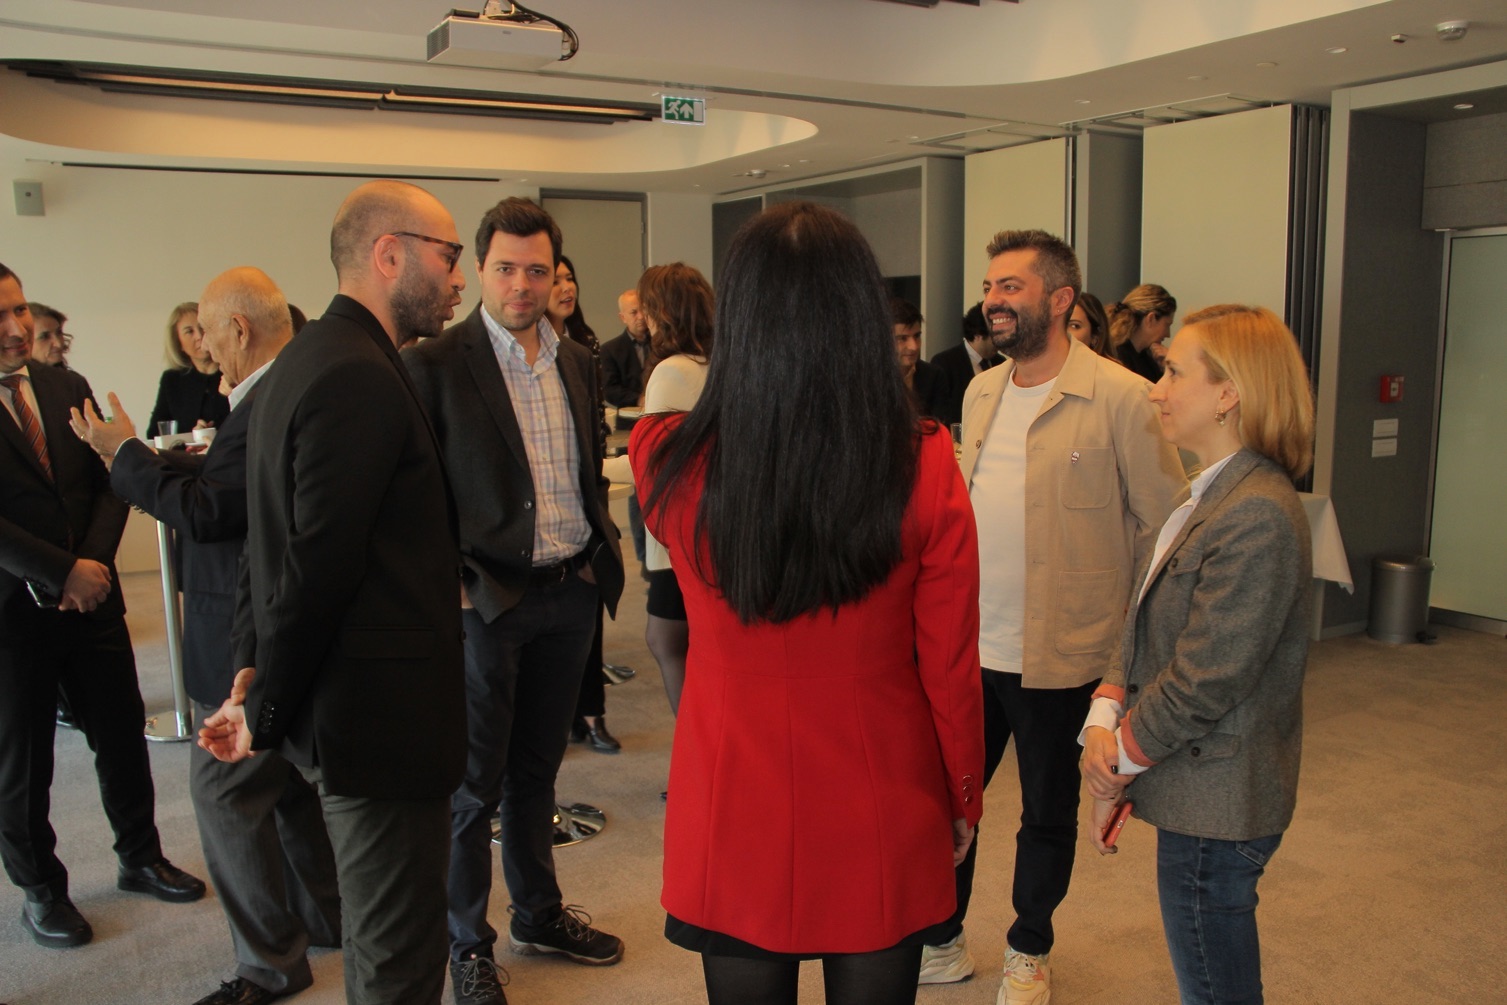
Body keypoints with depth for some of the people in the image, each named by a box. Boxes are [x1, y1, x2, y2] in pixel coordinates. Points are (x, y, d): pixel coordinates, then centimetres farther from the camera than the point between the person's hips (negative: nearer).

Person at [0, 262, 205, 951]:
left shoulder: (67, 388, 6)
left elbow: (109, 482, 5)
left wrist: (93, 561, -9)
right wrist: (63, 572, -19)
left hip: (91, 599, 5)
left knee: (123, 738, 14)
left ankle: (140, 858, 34)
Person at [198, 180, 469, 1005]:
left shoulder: (308, 359, 13)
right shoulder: (360, 379, -21)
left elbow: (271, 541, 14)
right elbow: (318, 566, -22)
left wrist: (254, 675, 12)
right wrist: (266, 712, -10)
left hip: (343, 709, 10)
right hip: (381, 718, -10)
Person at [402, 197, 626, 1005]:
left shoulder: (578, 363, 8)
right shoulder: (435, 363, -10)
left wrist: (602, 554, 8)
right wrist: (450, 584, -14)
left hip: (570, 595, 5)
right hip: (488, 600, -5)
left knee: (538, 769, 20)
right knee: (474, 784, 7)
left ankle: (539, 914, 37)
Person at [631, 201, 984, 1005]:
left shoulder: (668, 462, -16)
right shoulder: (924, 470, -18)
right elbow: (950, 668, -9)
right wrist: (963, 798, 8)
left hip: (732, 815, 1)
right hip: (880, 817, 0)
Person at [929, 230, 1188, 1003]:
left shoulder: (1120, 397, -12)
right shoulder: (980, 391, 8)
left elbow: (1165, 523, -8)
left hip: (1059, 655, -4)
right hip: (969, 645, 5)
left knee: (1047, 813, 15)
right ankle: (942, 941, 35)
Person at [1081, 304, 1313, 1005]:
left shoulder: (1259, 516, -23)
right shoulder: (1210, 495, 9)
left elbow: (1205, 679, -23)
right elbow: (1143, 625, 8)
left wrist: (1122, 759, -11)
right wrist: (1105, 717, -6)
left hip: (1216, 811, -9)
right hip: (1198, 796, 9)